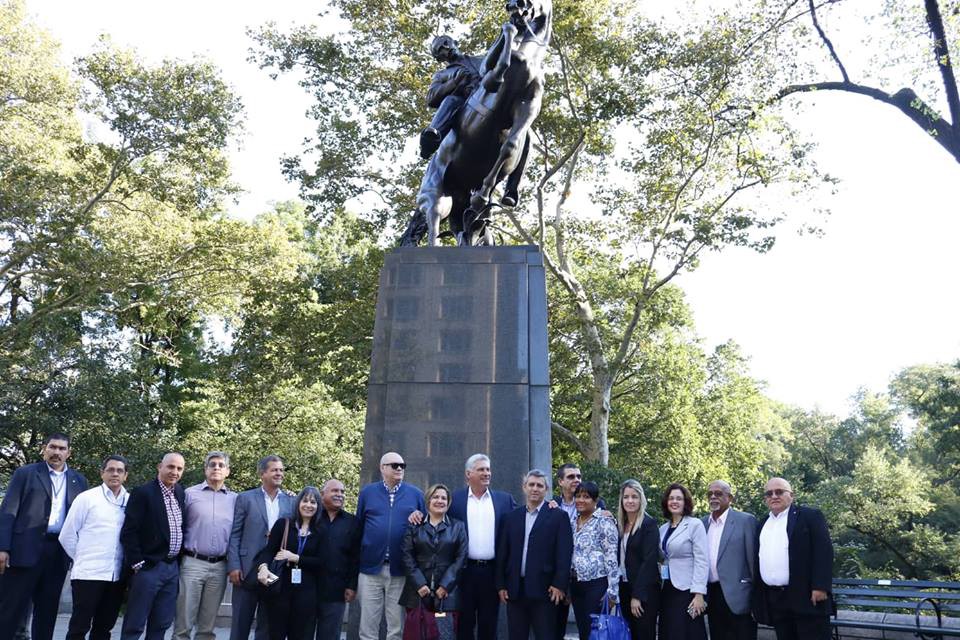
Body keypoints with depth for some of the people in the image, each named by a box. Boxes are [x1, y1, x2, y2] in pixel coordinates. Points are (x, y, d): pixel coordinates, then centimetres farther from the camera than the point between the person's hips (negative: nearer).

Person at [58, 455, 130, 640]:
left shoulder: (131, 501, 5)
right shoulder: (86, 498, -3)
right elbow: (67, 536, 1)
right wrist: (83, 559, 7)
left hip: (116, 575, 3)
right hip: (88, 574, -3)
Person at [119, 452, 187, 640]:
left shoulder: (180, 492, 9)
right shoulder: (142, 493, -10)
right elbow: (128, 532, -13)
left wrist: (179, 560, 12)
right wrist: (137, 563, -14)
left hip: (173, 567, 6)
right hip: (148, 567, -6)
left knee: (161, 625, 11)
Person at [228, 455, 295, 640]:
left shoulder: (291, 502, 7)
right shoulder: (245, 498, 1)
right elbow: (234, 534, -2)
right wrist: (234, 566, -10)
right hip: (247, 571, -2)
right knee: (240, 625, 6)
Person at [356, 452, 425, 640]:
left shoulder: (416, 494, 5)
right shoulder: (367, 492, 6)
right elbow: (358, 528, 6)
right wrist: (356, 562, 5)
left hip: (400, 569, 0)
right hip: (370, 568, 0)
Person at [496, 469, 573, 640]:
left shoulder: (558, 516, 0)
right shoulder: (511, 517, 11)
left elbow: (564, 553, -6)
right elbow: (502, 552, 10)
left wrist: (559, 585, -12)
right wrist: (501, 584, 5)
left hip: (544, 589, -3)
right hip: (515, 589, 4)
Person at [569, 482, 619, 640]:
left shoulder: (604, 522, -10)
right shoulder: (572, 522, 9)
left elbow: (612, 558, -13)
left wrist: (612, 591, -15)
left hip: (597, 584, -6)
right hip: (575, 584, 6)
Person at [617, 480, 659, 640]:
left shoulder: (649, 524, -10)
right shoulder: (621, 524, 9)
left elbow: (649, 561, -16)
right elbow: (619, 559, 11)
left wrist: (637, 595, -18)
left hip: (644, 591, -6)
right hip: (624, 589, 6)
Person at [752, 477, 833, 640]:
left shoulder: (810, 516, 0)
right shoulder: (762, 525, 17)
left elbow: (823, 552, -9)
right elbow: (758, 560, 16)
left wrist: (820, 587, -17)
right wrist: (756, 599, 12)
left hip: (806, 596, -5)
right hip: (774, 600, 6)